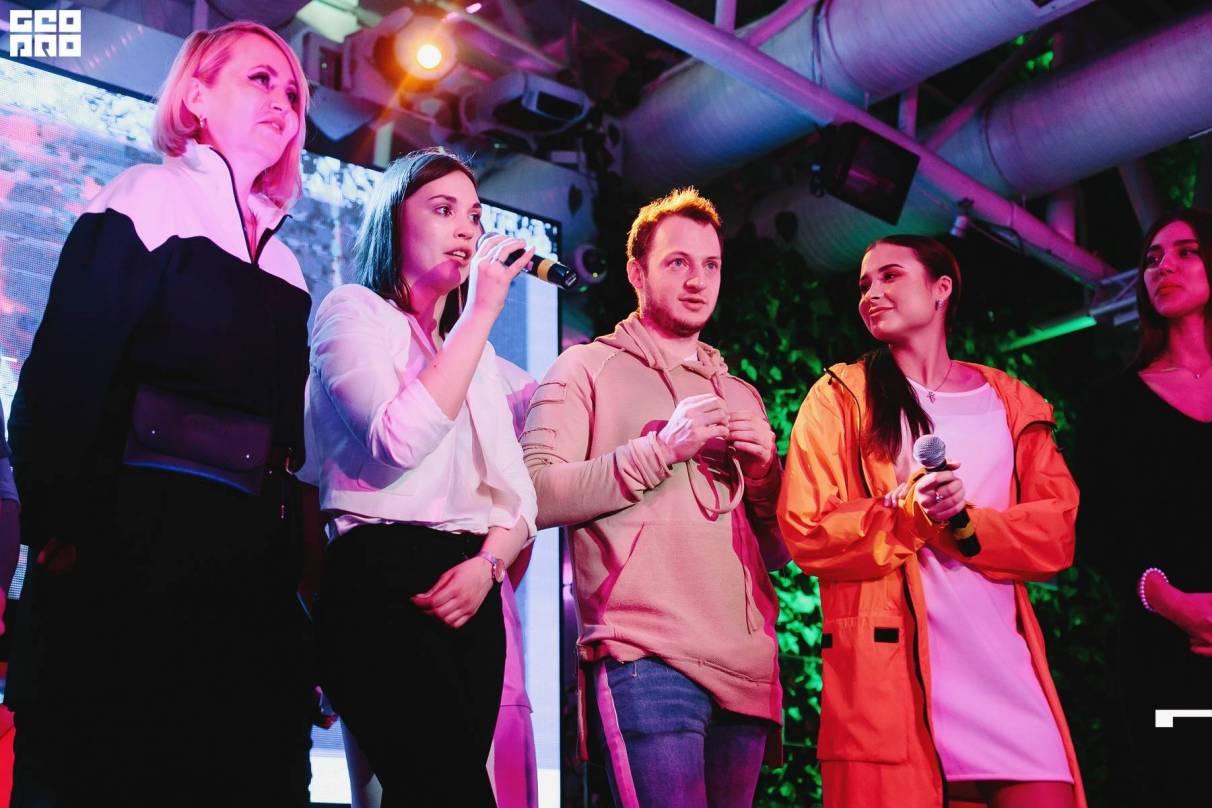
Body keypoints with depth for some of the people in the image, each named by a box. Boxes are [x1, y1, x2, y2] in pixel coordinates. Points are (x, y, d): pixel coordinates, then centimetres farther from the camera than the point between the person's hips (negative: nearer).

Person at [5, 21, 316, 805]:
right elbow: (63, 367, -9)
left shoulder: (285, 262, 18)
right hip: (133, 549, -6)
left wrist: (299, 565, 14)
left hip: (253, 564, 6)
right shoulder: (149, 198, 1)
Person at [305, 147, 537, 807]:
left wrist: (487, 566, -7)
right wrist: (480, 313, -11)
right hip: (383, 580, -6)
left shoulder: (477, 355, 22)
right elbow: (399, 442, -17)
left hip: (468, 594, 6)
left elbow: (516, 498, 15)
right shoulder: (353, 311, 3)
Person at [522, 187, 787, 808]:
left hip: (748, 665, 6)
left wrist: (765, 472, 1)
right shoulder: (587, 368, 6)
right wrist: (662, 447, -13)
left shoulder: (740, 395, 22)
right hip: (647, 656, -5)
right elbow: (536, 495, -9)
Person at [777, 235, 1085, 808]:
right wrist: (904, 512, -17)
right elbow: (805, 533, -2)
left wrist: (960, 521, -12)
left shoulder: (1012, 403, 15)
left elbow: (1056, 534, 5)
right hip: (884, 665, -2)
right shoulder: (841, 397, 7)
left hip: (1004, 664, 3)